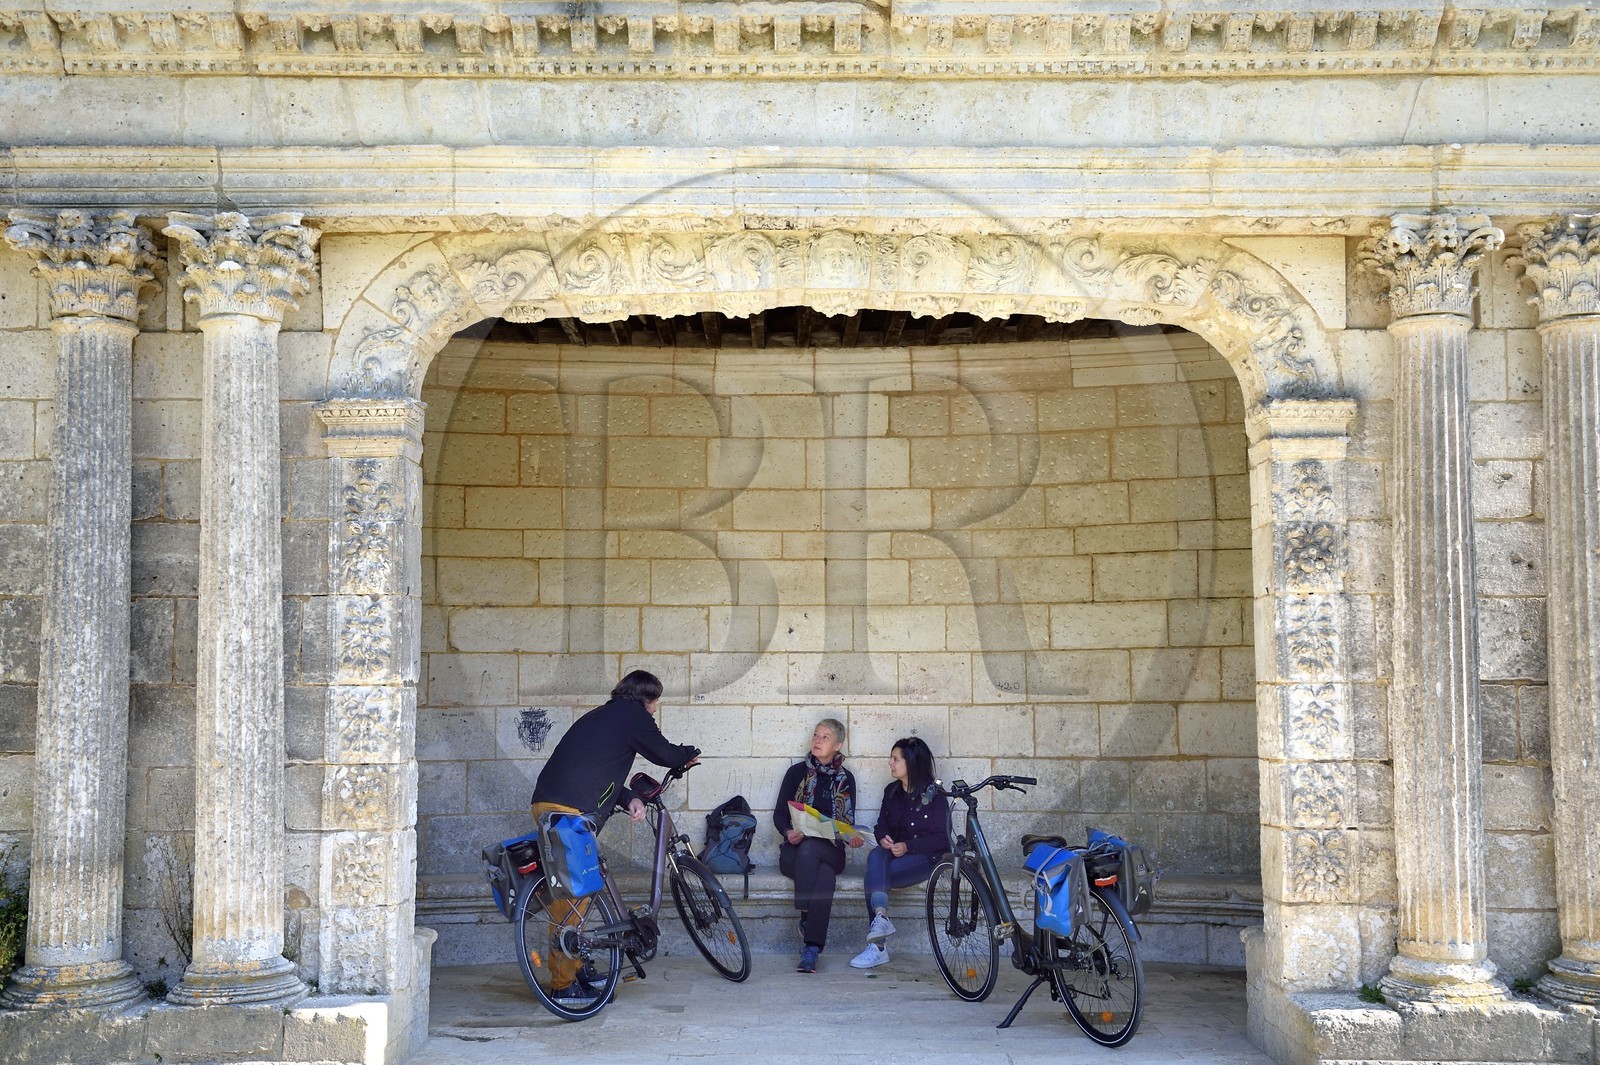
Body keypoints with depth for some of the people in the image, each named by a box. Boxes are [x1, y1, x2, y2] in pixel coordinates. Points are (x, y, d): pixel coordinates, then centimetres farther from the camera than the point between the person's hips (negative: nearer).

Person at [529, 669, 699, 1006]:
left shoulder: (602, 715, 27)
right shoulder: (631, 713, 0)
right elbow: (664, 753, 4)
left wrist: (629, 799, 14)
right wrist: (690, 753, 26)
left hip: (547, 804, 9)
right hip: (569, 811, -9)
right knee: (573, 895, -7)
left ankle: (573, 969, 24)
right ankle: (564, 985, -5)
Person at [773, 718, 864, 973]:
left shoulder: (846, 779, 12)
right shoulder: (797, 772, 9)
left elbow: (848, 822, 11)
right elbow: (779, 813, 7)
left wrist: (853, 837, -12)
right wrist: (788, 833, -15)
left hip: (831, 852, 0)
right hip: (795, 851, 0)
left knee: (809, 848, -39)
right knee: (825, 877, -36)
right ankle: (811, 950, -33)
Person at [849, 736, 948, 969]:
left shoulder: (934, 795, -5)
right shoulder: (892, 791, 14)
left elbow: (942, 839, -8)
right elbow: (881, 825, 19)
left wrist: (908, 846, -19)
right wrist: (882, 838, -5)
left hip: (922, 857, -5)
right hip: (893, 852, 6)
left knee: (873, 877, -29)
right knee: (876, 856, -32)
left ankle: (877, 947, -29)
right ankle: (881, 917, -45)